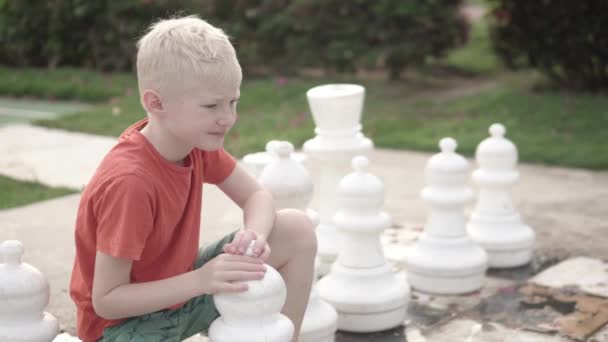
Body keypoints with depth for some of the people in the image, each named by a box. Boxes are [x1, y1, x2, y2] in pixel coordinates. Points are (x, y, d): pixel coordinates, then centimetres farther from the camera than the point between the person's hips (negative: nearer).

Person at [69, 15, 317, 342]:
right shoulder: (129, 182, -32)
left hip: (178, 284, 8)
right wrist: (200, 281, -36)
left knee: (298, 231, -3)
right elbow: (106, 300, -27)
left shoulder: (196, 140, -9)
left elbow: (256, 196, 0)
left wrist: (255, 233, -24)